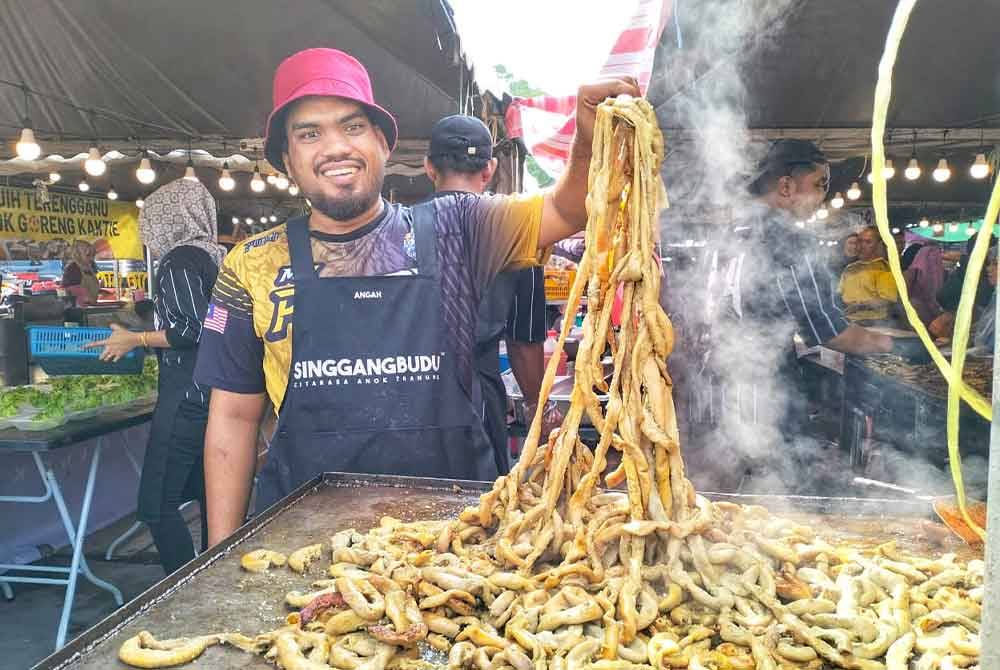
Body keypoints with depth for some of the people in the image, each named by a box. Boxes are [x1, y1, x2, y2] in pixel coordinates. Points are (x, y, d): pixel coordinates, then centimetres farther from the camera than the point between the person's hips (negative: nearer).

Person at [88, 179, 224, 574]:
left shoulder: (180, 260, -11)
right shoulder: (215, 257, 14)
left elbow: (191, 330, -20)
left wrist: (135, 340, -7)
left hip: (186, 398, -9)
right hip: (214, 396, 9)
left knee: (156, 505, -3)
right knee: (209, 497, 16)